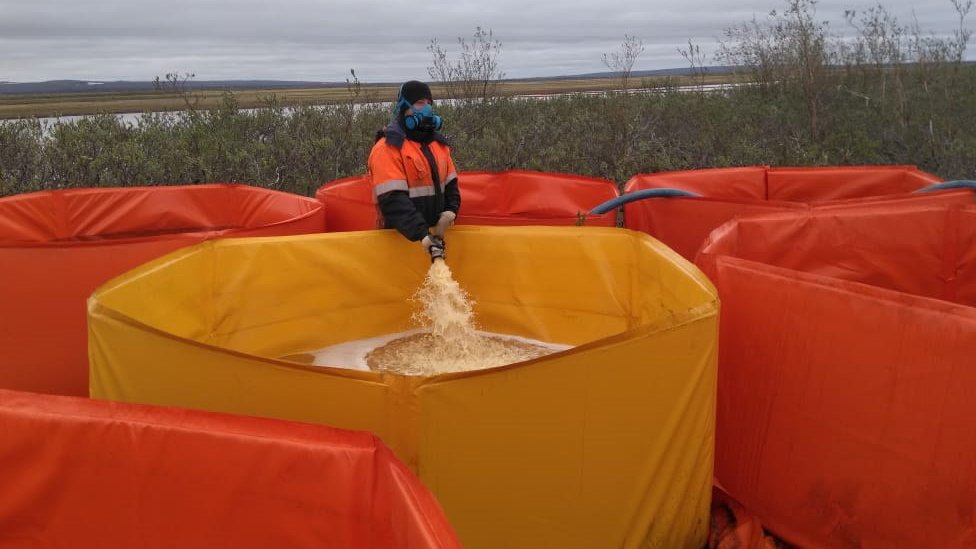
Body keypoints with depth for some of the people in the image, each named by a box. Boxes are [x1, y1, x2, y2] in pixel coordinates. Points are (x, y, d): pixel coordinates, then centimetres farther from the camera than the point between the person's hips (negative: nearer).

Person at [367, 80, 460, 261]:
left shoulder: (439, 143, 11)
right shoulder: (387, 148, -13)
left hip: (437, 232, 7)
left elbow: (450, 183, 16)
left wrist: (451, 210, -7)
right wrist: (421, 234, -33)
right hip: (402, 237, -7)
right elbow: (392, 200, -22)